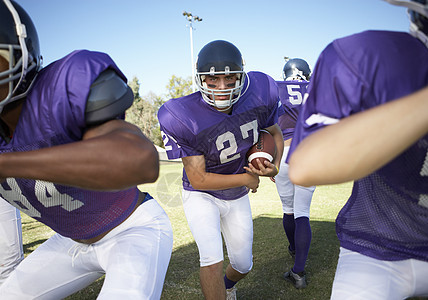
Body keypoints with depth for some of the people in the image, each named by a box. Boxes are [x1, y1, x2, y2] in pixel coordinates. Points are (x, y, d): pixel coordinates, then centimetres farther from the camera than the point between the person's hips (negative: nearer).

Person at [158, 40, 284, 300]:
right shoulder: (183, 117, -32)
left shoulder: (261, 92, -20)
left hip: (238, 198, 4)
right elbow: (198, 179, -25)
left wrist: (274, 165, -19)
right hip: (202, 196, -4)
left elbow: (274, 133, 0)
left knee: (243, 265, 17)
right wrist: (246, 178, -19)